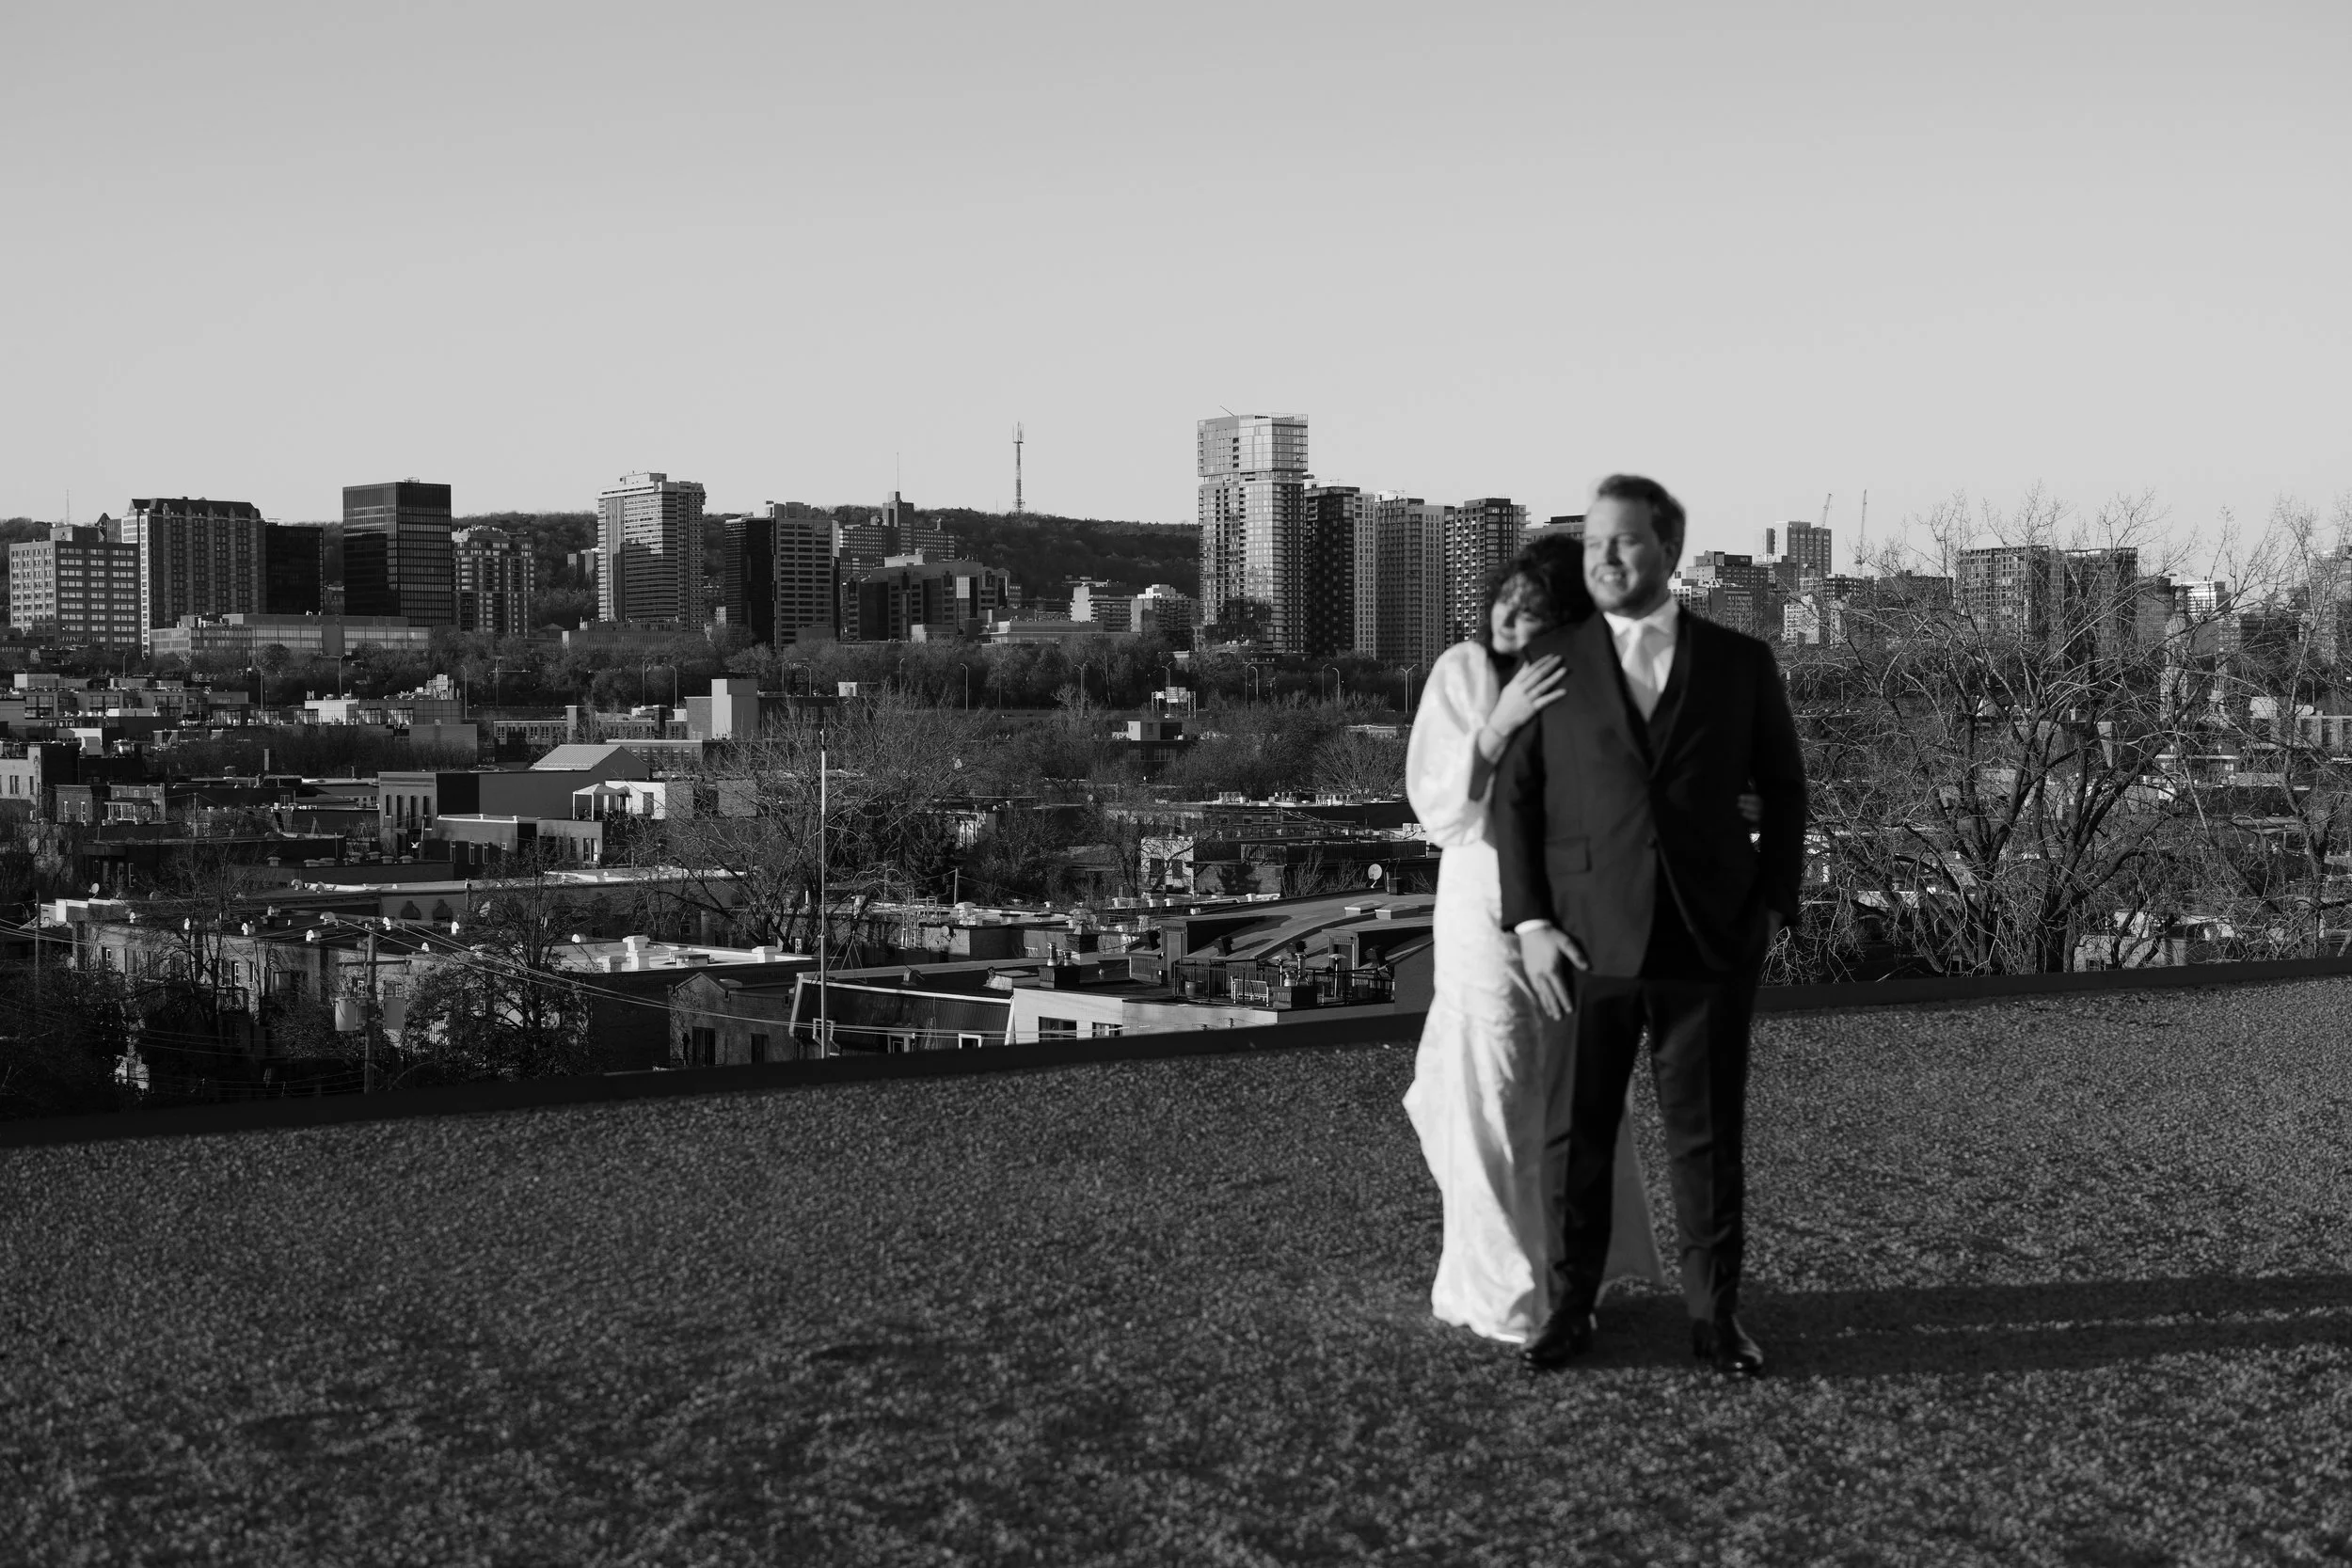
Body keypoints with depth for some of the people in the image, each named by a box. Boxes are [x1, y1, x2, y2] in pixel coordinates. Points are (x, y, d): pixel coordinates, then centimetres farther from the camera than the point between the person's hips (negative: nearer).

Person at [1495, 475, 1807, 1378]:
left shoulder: (1740, 662, 5)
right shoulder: (1550, 661, 4)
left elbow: (1783, 793, 12)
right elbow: (1515, 796, 3)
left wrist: (1773, 906, 2)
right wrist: (1530, 923, -6)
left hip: (1709, 941, 0)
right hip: (1586, 941, 0)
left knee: (1709, 1137, 5)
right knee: (1577, 1135, 6)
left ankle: (1715, 1316, 16)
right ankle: (1571, 1308, 18)